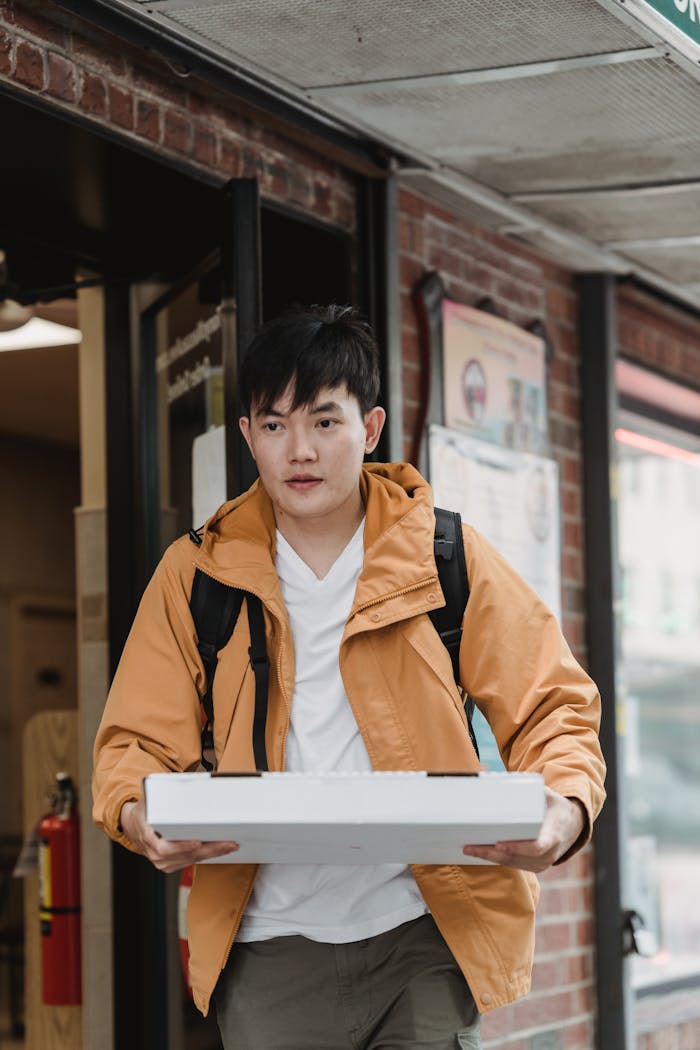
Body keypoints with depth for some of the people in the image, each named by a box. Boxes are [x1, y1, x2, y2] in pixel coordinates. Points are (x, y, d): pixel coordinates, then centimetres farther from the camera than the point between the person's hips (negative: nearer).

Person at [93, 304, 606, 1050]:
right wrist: (137, 815, -16)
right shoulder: (193, 576, 7)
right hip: (271, 941, 1)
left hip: (426, 932, -1)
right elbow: (135, 742, 8)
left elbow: (552, 707, 5)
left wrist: (566, 806, -16)